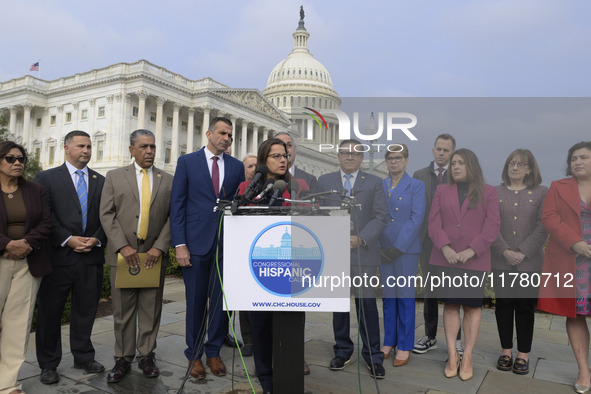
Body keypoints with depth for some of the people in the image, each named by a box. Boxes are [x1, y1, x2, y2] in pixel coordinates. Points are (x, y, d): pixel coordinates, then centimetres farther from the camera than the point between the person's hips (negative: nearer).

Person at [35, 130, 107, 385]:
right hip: (58, 256, -2)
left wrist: (96, 239, -8)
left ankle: (84, 357, 27)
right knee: (50, 311, 7)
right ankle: (48, 364, 22)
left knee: (86, 309, 11)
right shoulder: (46, 178, 4)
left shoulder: (101, 181, 12)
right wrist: (68, 239, -13)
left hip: (91, 257, 3)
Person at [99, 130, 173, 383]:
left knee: (151, 309, 7)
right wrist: (123, 246, -10)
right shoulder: (115, 177, 7)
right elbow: (107, 214, 0)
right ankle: (123, 359, 19)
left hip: (154, 255, 1)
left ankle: (146, 356, 21)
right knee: (122, 310, 6)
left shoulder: (168, 180, 8)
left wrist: (160, 247, -9)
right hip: (123, 254, 0)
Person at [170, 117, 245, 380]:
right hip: (196, 242, -2)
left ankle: (214, 352, 25)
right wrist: (179, 244, -8)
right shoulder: (187, 162, 3)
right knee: (196, 302, 7)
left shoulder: (236, 166, 10)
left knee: (220, 301, 9)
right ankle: (194, 355, 24)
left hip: (227, 243, 2)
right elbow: (177, 205, -1)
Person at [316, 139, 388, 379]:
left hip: (363, 252, -1)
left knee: (367, 302, -3)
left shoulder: (374, 183, 8)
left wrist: (361, 238, -13)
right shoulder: (324, 181, 12)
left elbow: (381, 216, 0)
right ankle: (342, 350, 25)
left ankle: (373, 357, 10)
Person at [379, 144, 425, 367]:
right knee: (388, 296, 11)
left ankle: (404, 346, 15)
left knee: (405, 296, 2)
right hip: (384, 249, 4)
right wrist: (378, 246, -4)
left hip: (407, 249, -3)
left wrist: (398, 247, -15)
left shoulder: (416, 186, 0)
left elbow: (417, 218, -9)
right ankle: (389, 341, 24)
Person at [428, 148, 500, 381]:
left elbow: (493, 225, -2)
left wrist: (471, 250, -13)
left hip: (474, 258, -1)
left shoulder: (488, 192, 6)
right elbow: (434, 222, 4)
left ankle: (467, 357, 11)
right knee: (450, 304, 2)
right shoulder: (442, 191, 12)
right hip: (447, 256, 1)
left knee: (472, 305, 2)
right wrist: (445, 248, -11)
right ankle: (452, 356, 9)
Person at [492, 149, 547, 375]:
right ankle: (506, 351, 19)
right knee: (503, 305, 7)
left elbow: (543, 227, -4)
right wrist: (505, 252, -11)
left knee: (525, 306, 5)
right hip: (501, 261, 1)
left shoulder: (541, 193, 3)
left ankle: (523, 355, 17)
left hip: (530, 261, -1)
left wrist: (523, 253, -13)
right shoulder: (494, 193, 5)